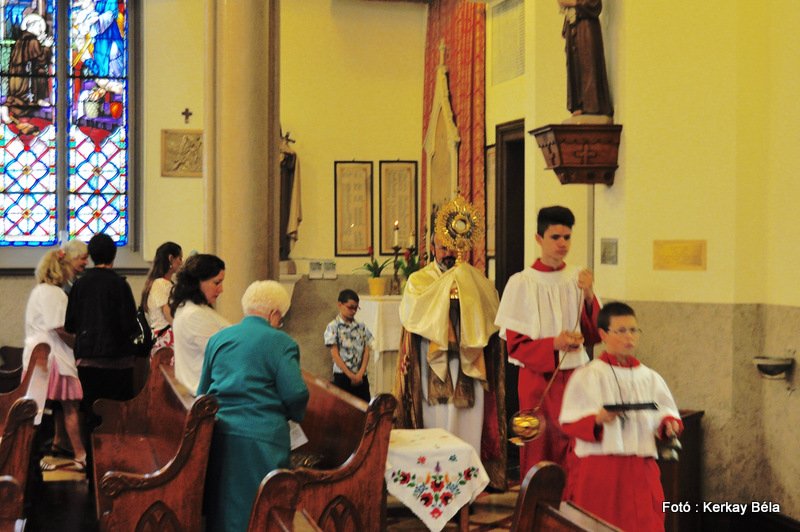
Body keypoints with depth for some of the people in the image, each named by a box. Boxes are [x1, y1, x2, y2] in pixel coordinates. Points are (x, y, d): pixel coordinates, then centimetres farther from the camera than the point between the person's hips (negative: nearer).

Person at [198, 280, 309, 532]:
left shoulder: (217, 339, 12)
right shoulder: (280, 342, -6)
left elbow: (203, 391, 17)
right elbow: (295, 394, -11)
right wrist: (295, 415, 11)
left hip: (218, 434, 5)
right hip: (260, 438, -5)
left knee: (222, 509, 16)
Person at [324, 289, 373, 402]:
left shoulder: (361, 327, 8)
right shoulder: (333, 327, -5)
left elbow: (366, 352, 5)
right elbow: (335, 355, -9)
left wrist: (360, 373, -9)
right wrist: (351, 375, -12)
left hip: (361, 377, 4)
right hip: (342, 376, -4)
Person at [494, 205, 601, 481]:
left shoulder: (579, 279, 5)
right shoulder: (521, 282, -5)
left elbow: (594, 334, 2)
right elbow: (515, 343, -6)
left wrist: (589, 296, -14)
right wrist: (554, 344, -22)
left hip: (574, 377, 3)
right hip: (537, 378, -3)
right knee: (539, 451, 2)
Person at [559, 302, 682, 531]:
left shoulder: (650, 378, 10)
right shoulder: (586, 377, -1)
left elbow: (665, 412, 12)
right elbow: (569, 421, -6)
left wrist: (669, 424, -11)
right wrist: (597, 419, -23)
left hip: (641, 469, 3)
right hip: (598, 468, -3)